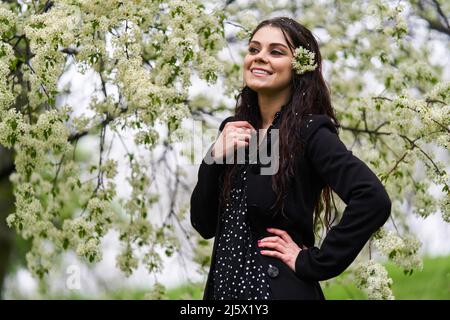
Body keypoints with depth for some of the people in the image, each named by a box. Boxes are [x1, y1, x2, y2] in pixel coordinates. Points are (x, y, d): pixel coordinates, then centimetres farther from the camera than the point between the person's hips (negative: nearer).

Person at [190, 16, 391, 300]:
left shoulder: (310, 132, -12)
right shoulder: (234, 130, 5)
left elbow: (374, 200, -26)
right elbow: (204, 225, 4)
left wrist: (313, 263, -19)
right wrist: (215, 158, -10)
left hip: (279, 289, -6)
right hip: (223, 287, 6)